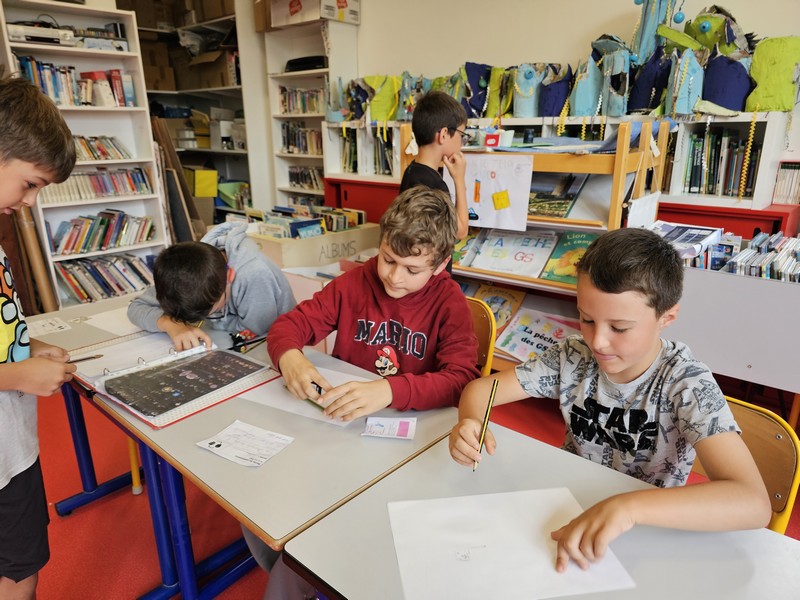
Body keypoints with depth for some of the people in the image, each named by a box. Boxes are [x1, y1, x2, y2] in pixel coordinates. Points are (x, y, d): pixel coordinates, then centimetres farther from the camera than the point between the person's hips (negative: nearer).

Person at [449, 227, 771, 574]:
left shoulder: (686, 384, -20)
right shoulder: (573, 357, -10)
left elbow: (753, 504, -32)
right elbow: (481, 388, -5)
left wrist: (627, 507, -45)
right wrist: (468, 424, -28)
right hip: (570, 512, 2)